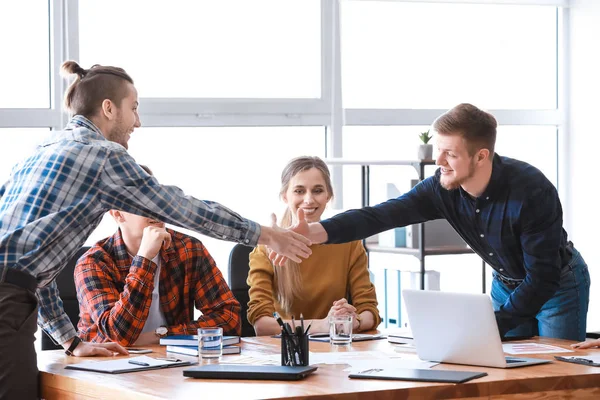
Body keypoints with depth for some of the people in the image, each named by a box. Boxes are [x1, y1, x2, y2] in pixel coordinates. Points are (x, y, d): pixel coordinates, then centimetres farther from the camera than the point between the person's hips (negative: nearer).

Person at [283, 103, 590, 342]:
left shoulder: (532, 192, -34)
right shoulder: (443, 189, -19)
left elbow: (542, 279, -32)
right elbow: (382, 215, -28)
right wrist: (314, 232, -42)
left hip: (558, 284, -5)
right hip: (507, 283, 5)